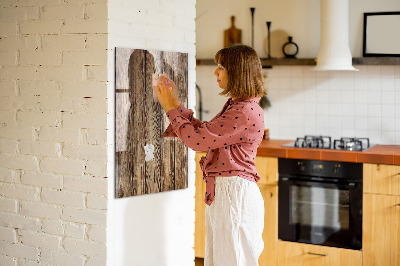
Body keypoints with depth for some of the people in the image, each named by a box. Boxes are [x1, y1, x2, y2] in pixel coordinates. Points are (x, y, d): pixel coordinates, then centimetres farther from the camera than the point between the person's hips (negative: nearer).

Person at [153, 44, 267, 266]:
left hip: (235, 194, -10)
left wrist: (170, 108, -7)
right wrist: (176, 103, 15)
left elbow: (197, 139, -20)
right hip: (222, 192, 10)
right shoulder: (235, 106, 13)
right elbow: (203, 131, 18)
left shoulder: (246, 112, -20)